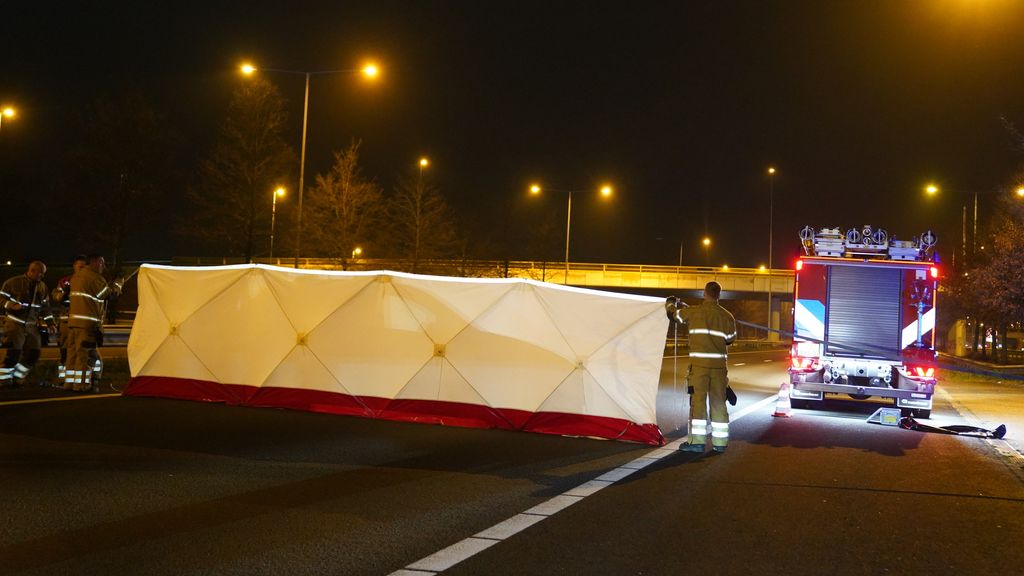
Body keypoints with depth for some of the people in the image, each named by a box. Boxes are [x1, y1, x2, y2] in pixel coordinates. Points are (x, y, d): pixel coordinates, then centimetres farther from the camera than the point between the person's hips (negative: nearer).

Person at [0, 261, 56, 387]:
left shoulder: (42, 287, 10)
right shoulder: (14, 282, -7)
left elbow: (45, 306, 17)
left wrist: (49, 322, 9)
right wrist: (11, 305, -24)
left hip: (32, 325, 6)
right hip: (15, 323, -6)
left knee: (33, 353, 2)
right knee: (14, 352, -16)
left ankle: (18, 377, 16)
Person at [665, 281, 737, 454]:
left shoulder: (693, 312, -4)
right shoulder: (727, 316, 2)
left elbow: (673, 313, 13)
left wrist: (671, 302, 35)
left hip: (699, 363, -3)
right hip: (719, 364, 3)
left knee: (698, 401, 0)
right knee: (718, 403, 9)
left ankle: (697, 441, -4)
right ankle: (720, 443, 12)